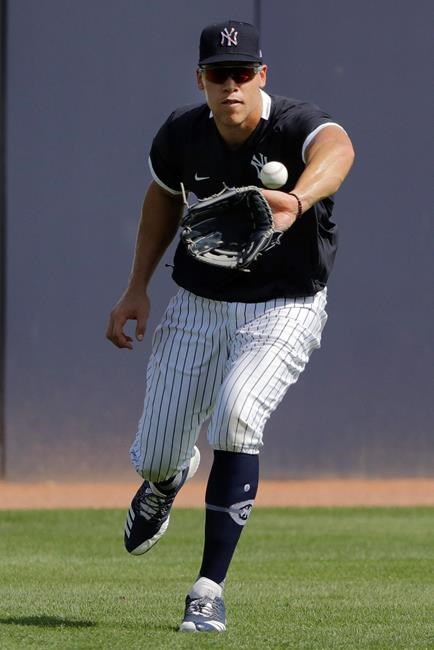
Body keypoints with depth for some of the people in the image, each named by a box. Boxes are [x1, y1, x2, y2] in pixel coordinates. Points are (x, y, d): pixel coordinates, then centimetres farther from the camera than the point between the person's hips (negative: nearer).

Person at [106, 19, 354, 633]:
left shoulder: (295, 124, -25)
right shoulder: (182, 134, -10)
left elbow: (337, 148, -51)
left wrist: (297, 201, -73)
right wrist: (137, 288, 8)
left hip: (284, 311, -4)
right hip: (197, 306, 4)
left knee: (236, 413, -31)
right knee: (152, 458, 3)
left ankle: (210, 588, -21)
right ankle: (171, 476, 46)